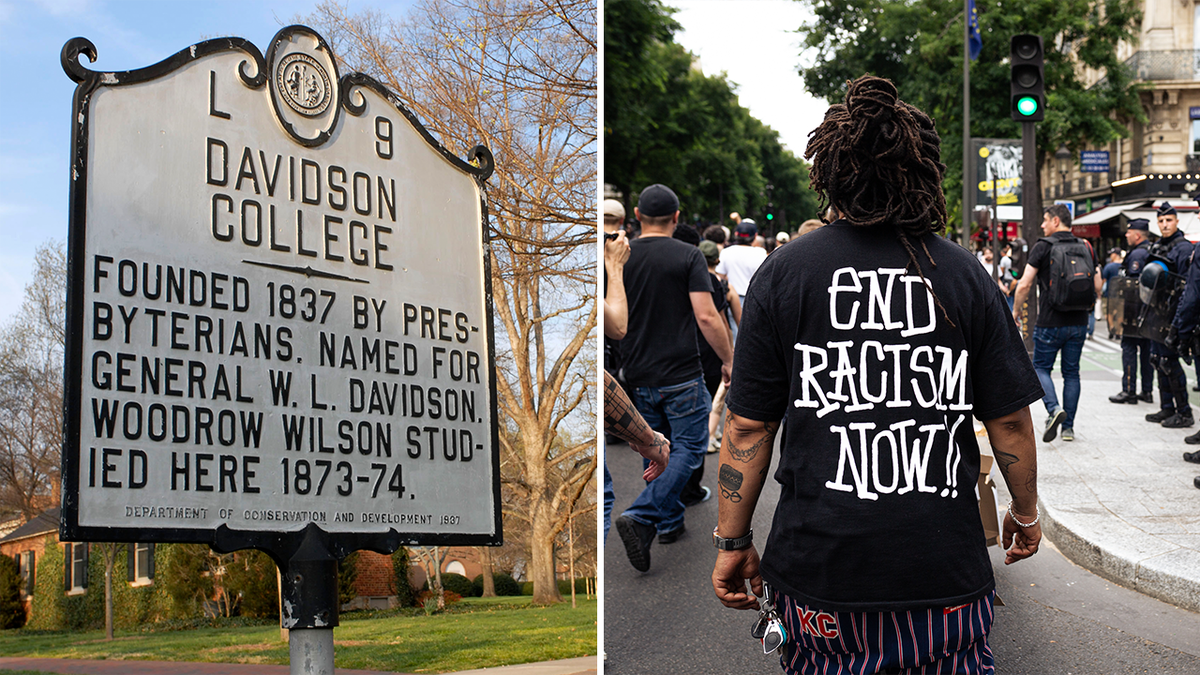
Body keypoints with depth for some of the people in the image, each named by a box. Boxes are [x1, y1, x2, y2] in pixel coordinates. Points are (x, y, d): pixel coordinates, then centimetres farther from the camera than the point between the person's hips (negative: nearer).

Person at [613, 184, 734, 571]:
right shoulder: (687, 256, -9)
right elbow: (706, 317, -14)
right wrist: (729, 360, -2)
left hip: (638, 377, 5)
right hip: (681, 376, -4)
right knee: (688, 448, 2)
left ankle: (670, 521, 26)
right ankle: (641, 517, -15)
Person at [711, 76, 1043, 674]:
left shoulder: (783, 274, -2)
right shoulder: (965, 275, -1)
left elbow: (748, 426, -1)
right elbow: (1011, 422, 2)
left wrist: (732, 543, 8)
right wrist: (1025, 514, 19)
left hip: (819, 561, 0)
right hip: (946, 568, 0)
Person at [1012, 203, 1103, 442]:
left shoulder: (1043, 246, -7)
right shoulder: (1086, 247, 7)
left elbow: (1025, 284, -11)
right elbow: (1097, 286, 8)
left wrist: (1015, 311, 3)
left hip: (1050, 321, -4)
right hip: (1079, 322, 4)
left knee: (1041, 367, 8)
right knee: (1071, 372, 11)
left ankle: (1054, 408, -16)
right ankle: (1068, 427, 10)